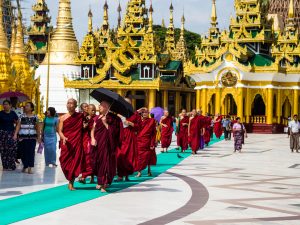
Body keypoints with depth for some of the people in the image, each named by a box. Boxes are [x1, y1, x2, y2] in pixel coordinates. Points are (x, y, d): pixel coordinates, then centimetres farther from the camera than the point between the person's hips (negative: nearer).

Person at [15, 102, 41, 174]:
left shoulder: (35, 117, 6)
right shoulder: (22, 116, 3)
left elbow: (37, 127, 11)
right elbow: (18, 126, -2)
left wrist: (39, 137, 10)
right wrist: (15, 134, -14)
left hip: (32, 137, 0)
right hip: (23, 137, 0)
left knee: (31, 152, -6)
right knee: (23, 152, 0)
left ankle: (30, 167, -8)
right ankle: (25, 166, 14)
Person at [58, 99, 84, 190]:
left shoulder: (80, 116, 6)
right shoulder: (63, 118, 5)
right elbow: (60, 130, 1)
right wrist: (63, 137, -17)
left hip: (77, 143, 0)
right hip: (66, 144, 0)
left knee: (76, 162, -6)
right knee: (66, 163, -3)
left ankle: (71, 183, 2)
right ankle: (70, 181, 18)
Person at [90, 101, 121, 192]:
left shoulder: (112, 118, -3)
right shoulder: (97, 118, 11)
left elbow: (112, 131, -8)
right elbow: (93, 129, 9)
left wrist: (105, 123, -12)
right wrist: (92, 138, -6)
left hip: (106, 144, -5)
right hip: (97, 143, 5)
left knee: (105, 162, -5)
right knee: (97, 162, 7)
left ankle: (103, 184, -1)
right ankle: (100, 182, 21)